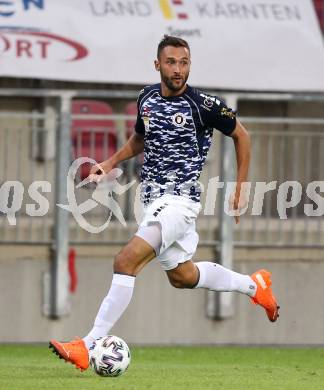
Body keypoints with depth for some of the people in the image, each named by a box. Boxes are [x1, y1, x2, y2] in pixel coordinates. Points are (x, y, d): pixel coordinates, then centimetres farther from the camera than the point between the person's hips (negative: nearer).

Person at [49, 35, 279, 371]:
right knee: (182, 275, 22)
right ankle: (253, 286, 45)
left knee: (126, 261, -22)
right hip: (153, 197, 8)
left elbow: (241, 135, 3)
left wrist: (240, 189, 4)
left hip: (180, 199, -8)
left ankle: (89, 346, -23)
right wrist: (110, 163, 10)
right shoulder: (147, 98, 5)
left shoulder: (203, 105, -12)